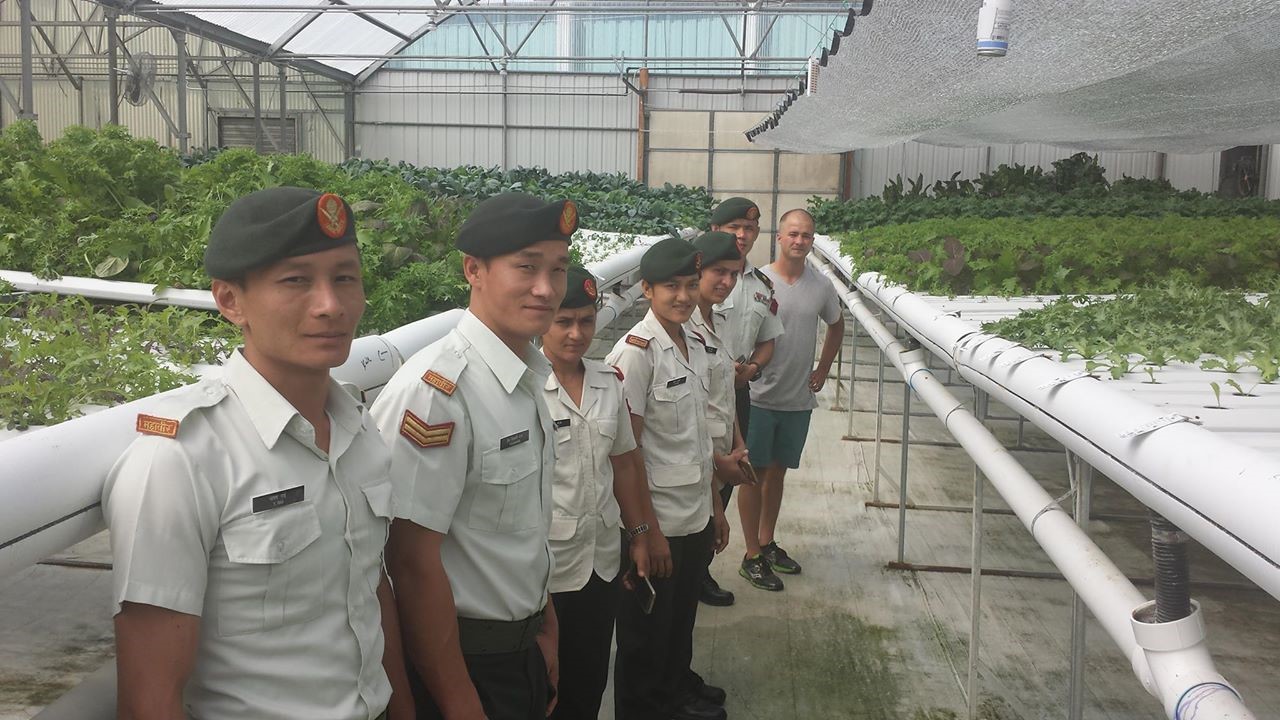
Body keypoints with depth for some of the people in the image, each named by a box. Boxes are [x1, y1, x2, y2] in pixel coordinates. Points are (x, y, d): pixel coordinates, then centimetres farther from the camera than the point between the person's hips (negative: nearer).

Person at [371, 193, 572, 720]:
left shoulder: (532, 378, 2)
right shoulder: (433, 391, -25)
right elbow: (414, 562, -23)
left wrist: (545, 632, 18)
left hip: (525, 651, 8)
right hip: (460, 660, -8)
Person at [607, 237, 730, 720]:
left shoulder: (695, 346, 7)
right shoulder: (635, 351, -17)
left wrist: (715, 506, 16)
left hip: (696, 515, 7)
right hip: (658, 519, -7)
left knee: (683, 617, 23)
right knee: (647, 630, 10)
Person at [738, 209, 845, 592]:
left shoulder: (821, 287, 2)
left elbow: (836, 326, 20)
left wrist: (823, 369, 14)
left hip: (799, 399, 5)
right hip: (760, 397, -4)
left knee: (777, 472, 17)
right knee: (754, 473, 4)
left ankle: (767, 543, 32)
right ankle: (752, 555, 14)